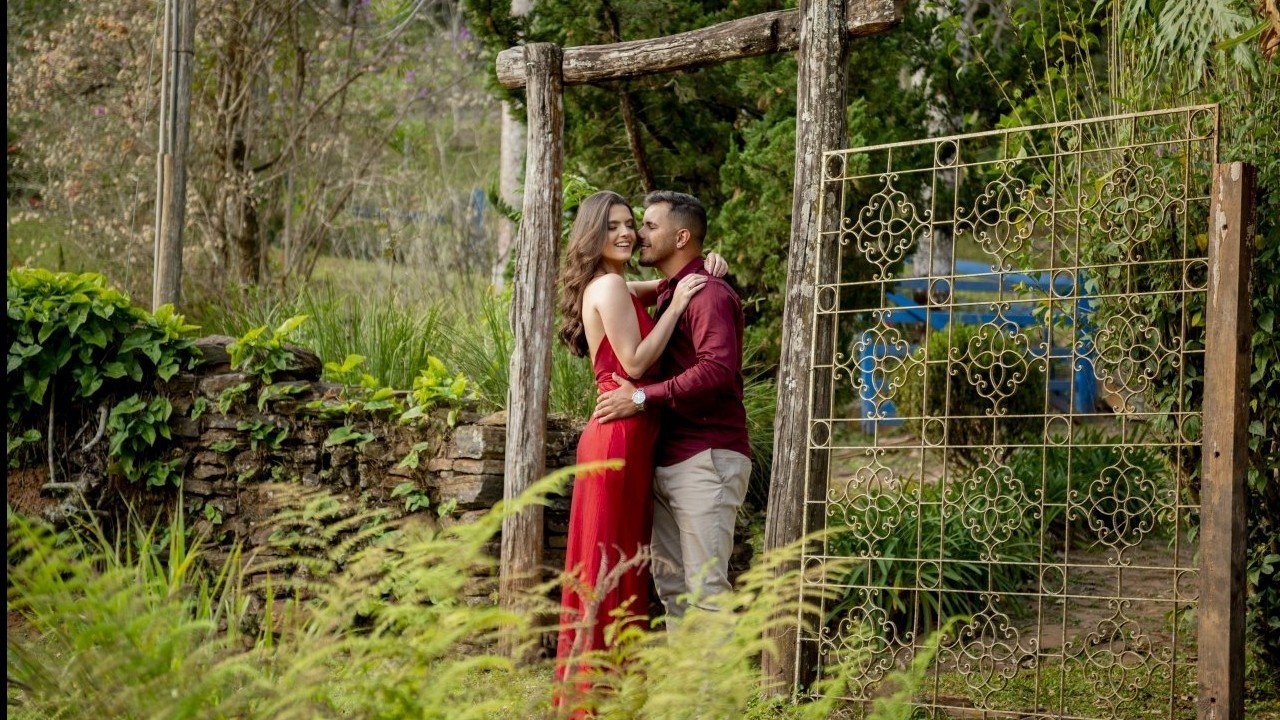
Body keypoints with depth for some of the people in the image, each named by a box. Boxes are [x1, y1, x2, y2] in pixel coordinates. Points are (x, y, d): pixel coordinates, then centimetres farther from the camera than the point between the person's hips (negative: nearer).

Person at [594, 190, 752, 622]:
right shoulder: (668, 294, 20)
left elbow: (717, 369, -25)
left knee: (704, 587, -10)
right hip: (668, 463, 10)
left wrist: (643, 397, -23)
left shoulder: (708, 294, -12)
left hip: (705, 460, -10)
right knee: (671, 585, 11)